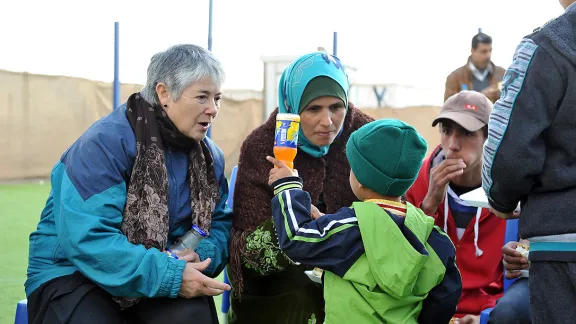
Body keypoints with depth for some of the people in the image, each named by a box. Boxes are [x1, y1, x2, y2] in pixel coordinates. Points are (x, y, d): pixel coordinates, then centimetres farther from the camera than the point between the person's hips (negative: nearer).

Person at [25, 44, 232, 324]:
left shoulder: (209, 156, 4)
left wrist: (201, 257, -17)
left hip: (156, 274, 5)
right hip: (74, 273, -4)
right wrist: (169, 276, -32)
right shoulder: (104, 144, -19)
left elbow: (220, 223, 8)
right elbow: (86, 238, -28)